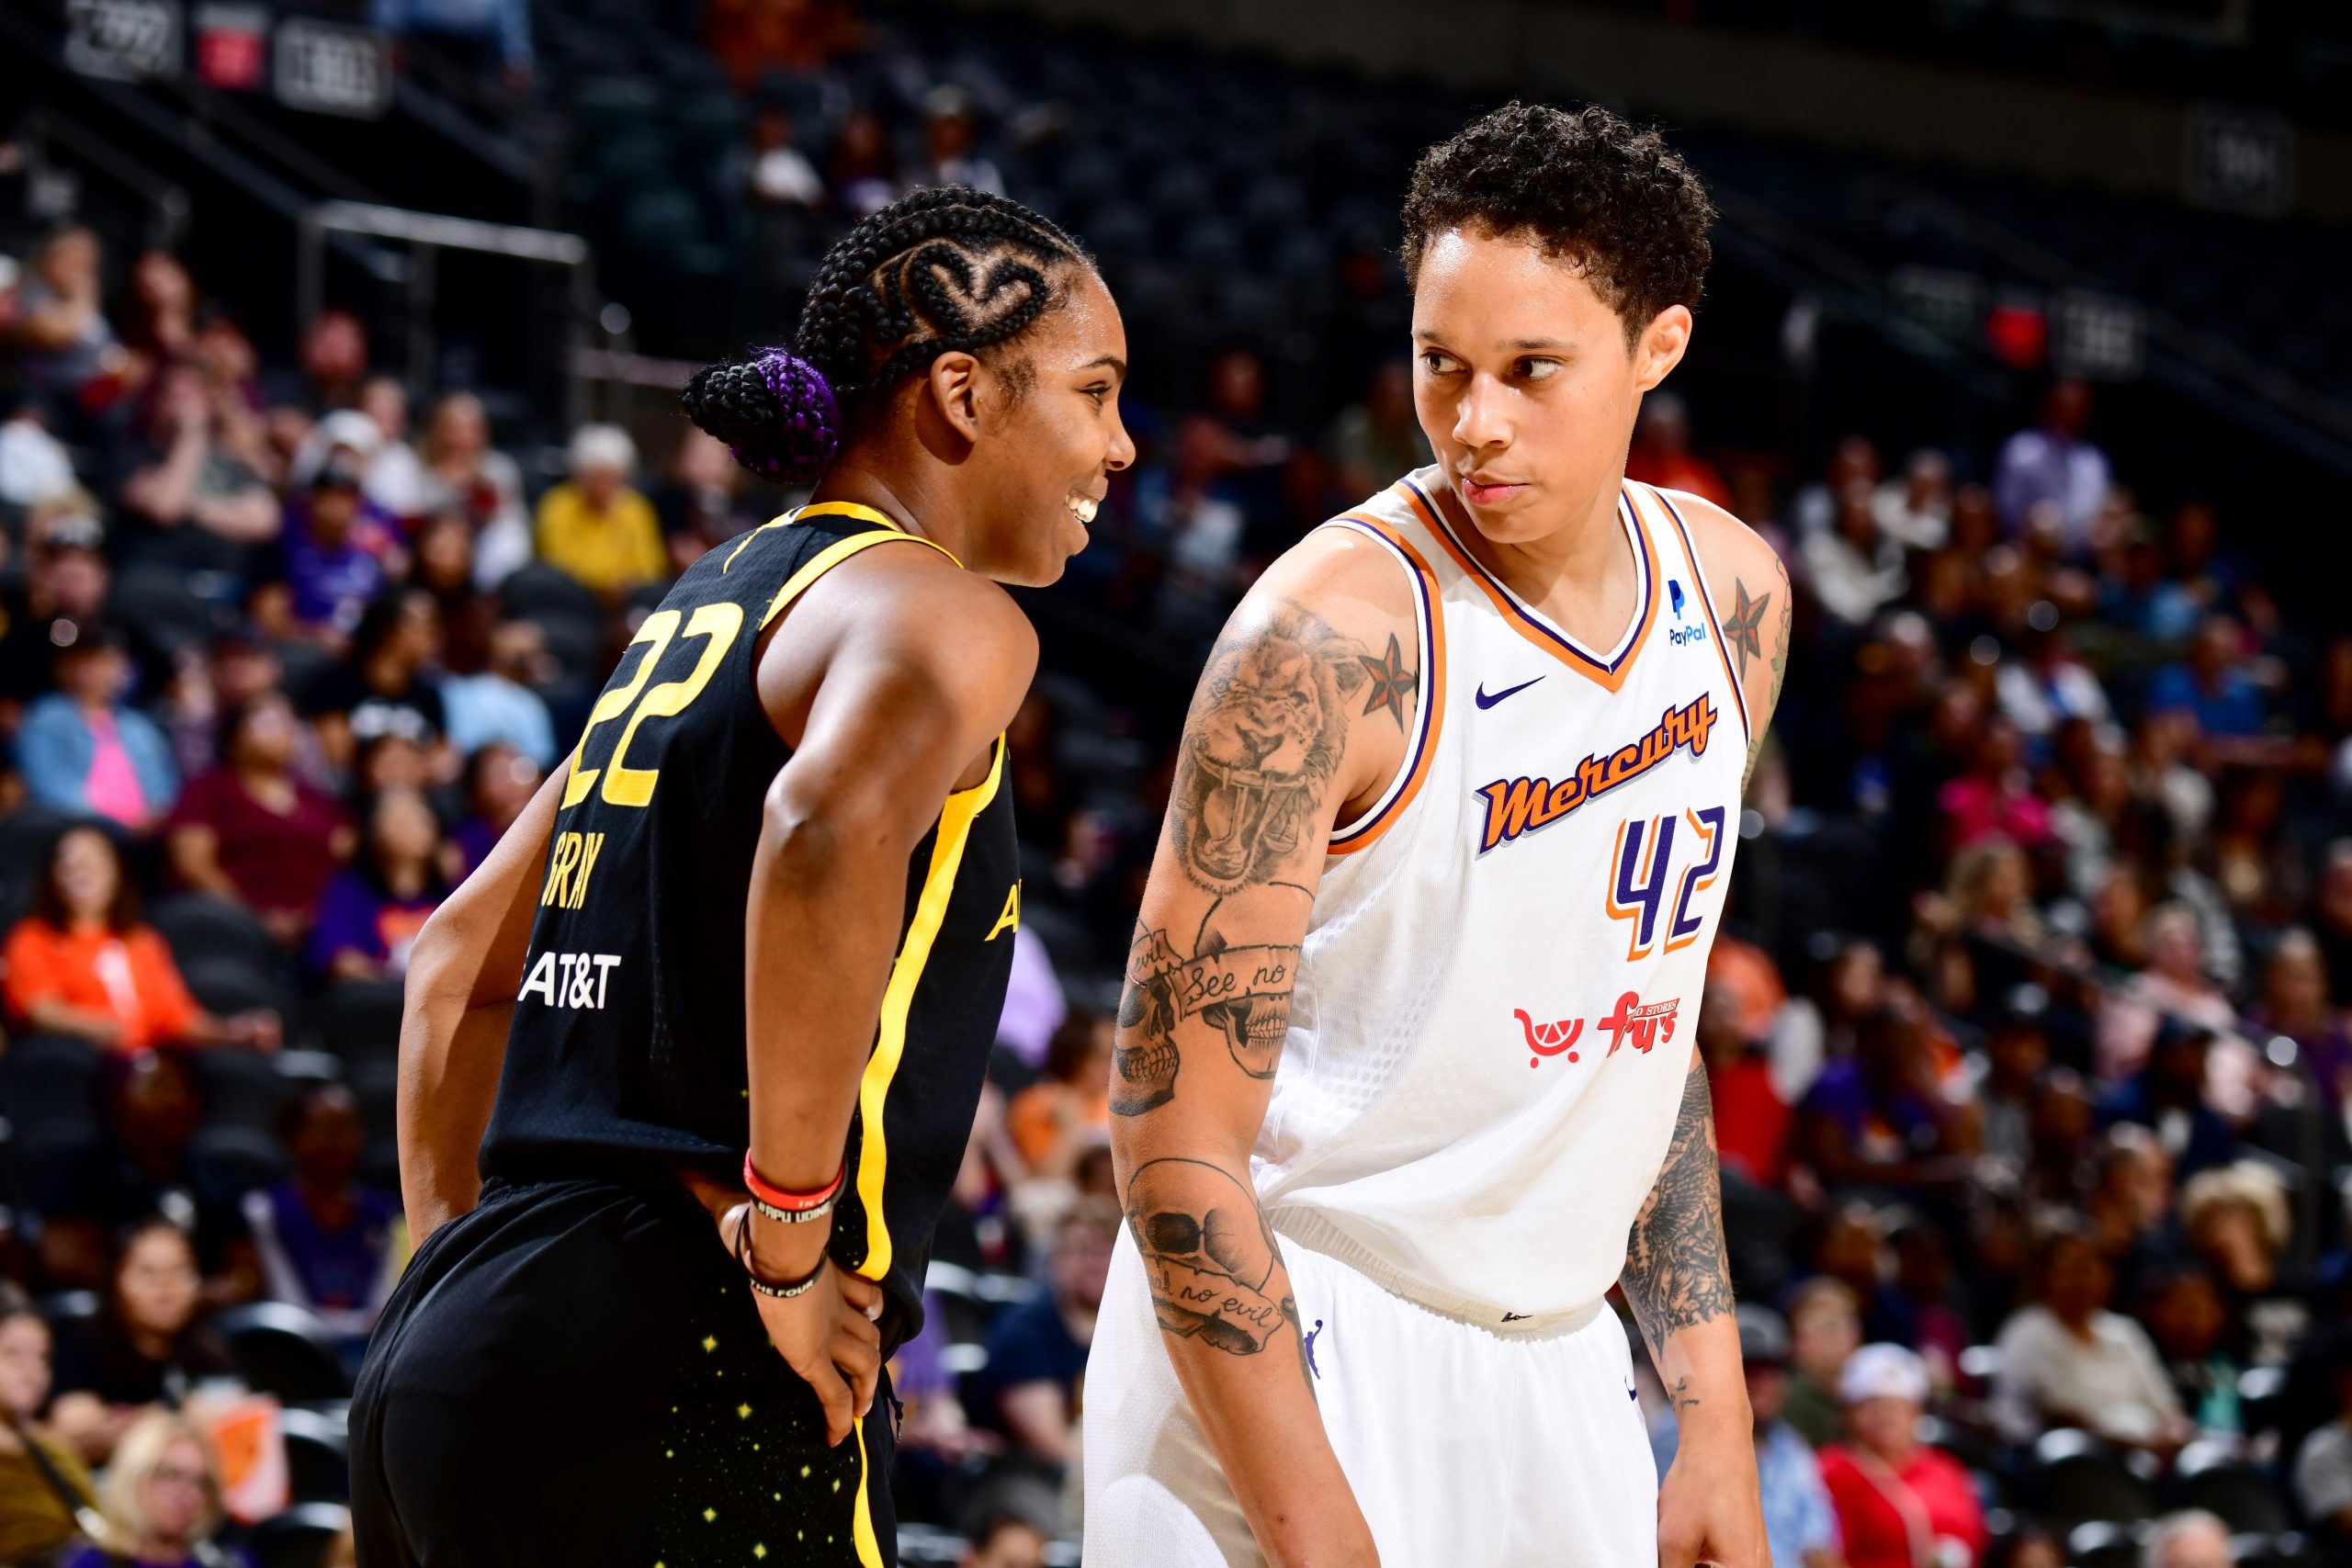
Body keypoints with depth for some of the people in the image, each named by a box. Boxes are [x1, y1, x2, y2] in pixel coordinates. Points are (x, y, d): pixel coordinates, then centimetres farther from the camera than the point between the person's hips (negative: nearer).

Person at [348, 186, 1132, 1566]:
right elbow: (830, 827, -28)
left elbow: (461, 961, 27)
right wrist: (786, 1233, -21)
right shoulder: (941, 614, -5)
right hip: (674, 1379, -9)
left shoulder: (706, 609, 22)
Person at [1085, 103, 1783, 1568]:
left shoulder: (1732, 594, 2)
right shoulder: (1333, 635, -19)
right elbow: (1176, 1138, -18)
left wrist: (1716, 1416, 10)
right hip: (1285, 1351, -6)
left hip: (1551, 1363, 6)